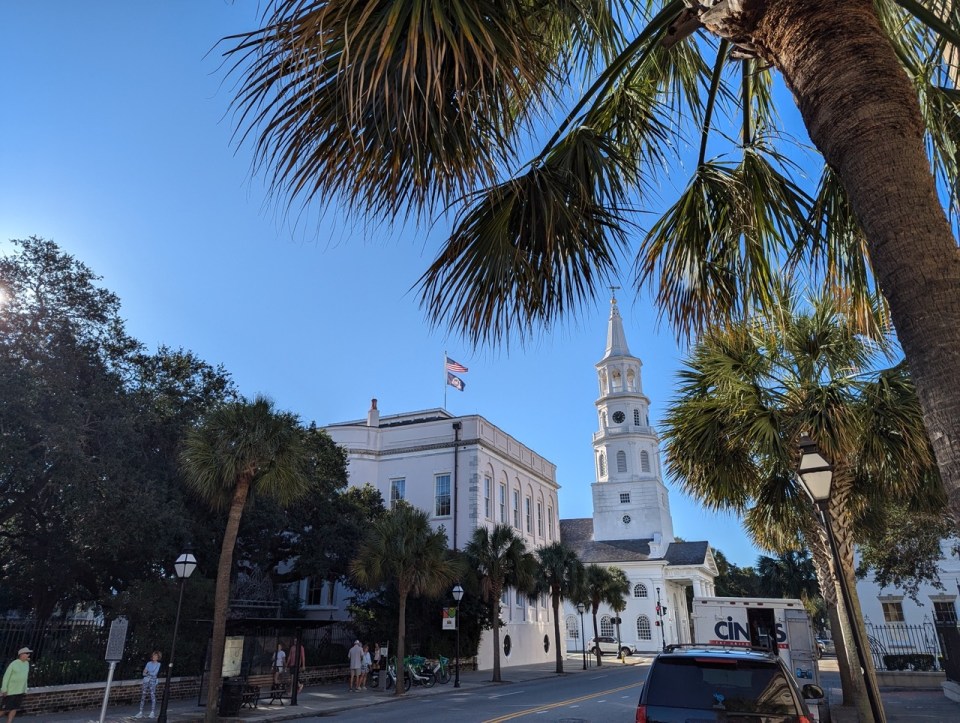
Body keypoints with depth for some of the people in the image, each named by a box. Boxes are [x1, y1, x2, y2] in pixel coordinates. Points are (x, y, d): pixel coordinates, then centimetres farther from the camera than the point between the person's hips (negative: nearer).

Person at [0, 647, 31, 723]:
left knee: (14, 708, 6)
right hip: (11, 691, -6)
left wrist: (25, 690, 14)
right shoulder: (13, 664, -15)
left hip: (20, 691, 6)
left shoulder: (26, 663, 5)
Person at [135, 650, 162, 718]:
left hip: (153, 681, -4)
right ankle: (141, 712, 6)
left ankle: (152, 713, 1)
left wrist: (147, 673, 0)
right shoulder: (149, 663, 11)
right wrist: (151, 674, -10)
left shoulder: (158, 664, 2)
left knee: (152, 696, -6)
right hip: (146, 681, 4)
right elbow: (144, 673, 7)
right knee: (143, 696, 1)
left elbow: (155, 673, -8)